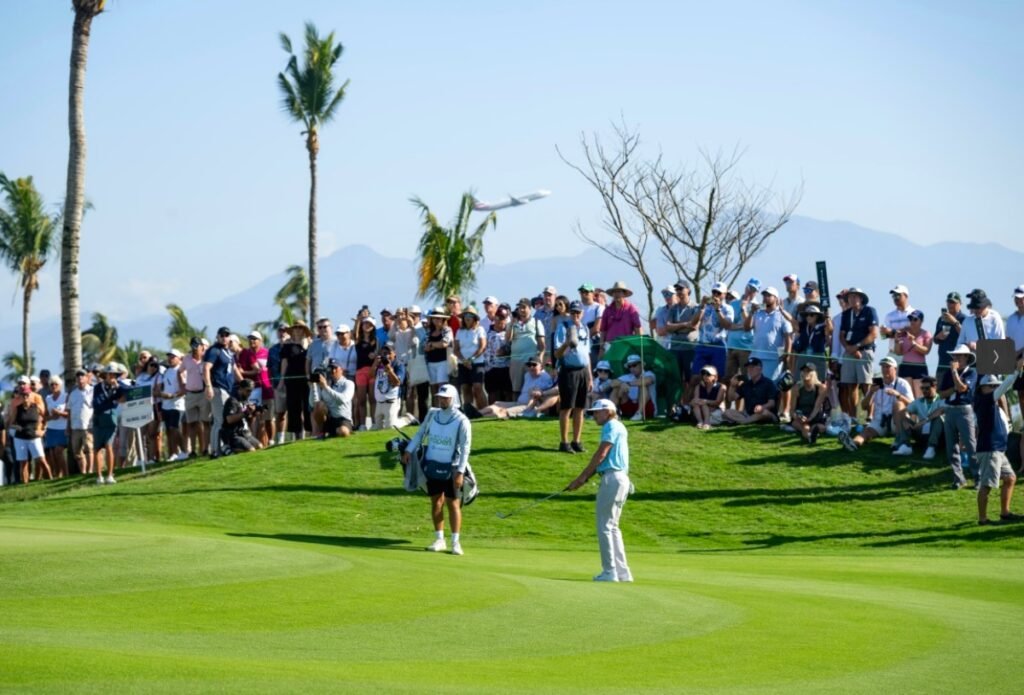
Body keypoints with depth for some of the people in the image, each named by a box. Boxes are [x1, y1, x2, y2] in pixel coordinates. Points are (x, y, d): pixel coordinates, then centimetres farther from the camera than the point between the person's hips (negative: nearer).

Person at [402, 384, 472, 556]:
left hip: (450, 468, -4)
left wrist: (460, 472, -18)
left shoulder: (461, 421, -11)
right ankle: (439, 539, 16)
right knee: (436, 502, 9)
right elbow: (420, 433, 14)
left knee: (453, 503, -4)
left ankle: (456, 541, 0)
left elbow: (465, 448, -12)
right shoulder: (432, 414, 3)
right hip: (432, 465, 4)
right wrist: (409, 450, 3)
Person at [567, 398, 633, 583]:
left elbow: (601, 454, -13)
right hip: (620, 479, 10)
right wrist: (584, 478, 15)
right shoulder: (617, 427, 21)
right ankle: (622, 572, 13)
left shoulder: (612, 426, -7)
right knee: (612, 527, 14)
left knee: (605, 527, -5)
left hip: (612, 478, -10)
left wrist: (582, 477, -7)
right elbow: (601, 461, 20)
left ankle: (610, 571, -5)